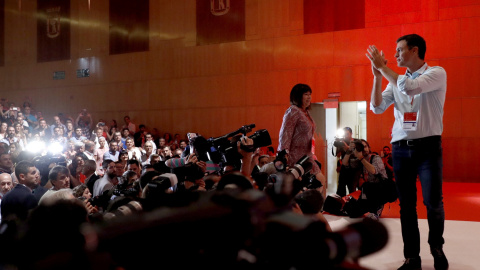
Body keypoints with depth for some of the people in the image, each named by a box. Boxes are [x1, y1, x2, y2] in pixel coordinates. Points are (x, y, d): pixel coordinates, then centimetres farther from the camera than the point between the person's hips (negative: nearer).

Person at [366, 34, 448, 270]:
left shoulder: (437, 73, -4)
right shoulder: (396, 80, 13)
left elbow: (409, 87, -22)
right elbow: (377, 108, 4)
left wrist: (382, 66, -12)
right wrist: (377, 75, -4)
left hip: (428, 146, -4)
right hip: (401, 148, 4)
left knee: (433, 203, -4)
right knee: (406, 205, 4)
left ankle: (437, 248, 20)